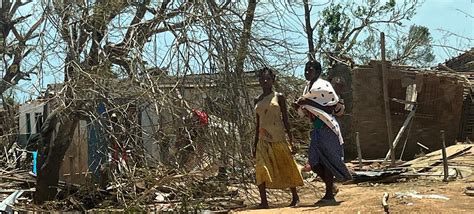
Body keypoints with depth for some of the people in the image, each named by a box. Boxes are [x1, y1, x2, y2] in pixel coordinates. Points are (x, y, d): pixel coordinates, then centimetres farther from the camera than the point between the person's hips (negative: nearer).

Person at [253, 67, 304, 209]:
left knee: (286, 167, 4)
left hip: (279, 138, -3)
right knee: (261, 169, -9)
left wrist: (291, 139, -5)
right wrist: (255, 144, 14)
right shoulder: (257, 100, 12)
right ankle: (264, 201, -6)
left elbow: (285, 119, 0)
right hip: (263, 140, 3)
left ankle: (295, 197, 19)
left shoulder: (279, 97, 1)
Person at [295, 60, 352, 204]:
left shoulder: (323, 86, -10)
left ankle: (329, 195, 6)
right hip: (317, 127, 8)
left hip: (326, 126, -8)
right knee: (313, 160, 6)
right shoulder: (307, 88, 15)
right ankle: (331, 187, 23)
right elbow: (305, 112, 23)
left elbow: (335, 107, -16)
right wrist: (300, 106, -1)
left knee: (327, 160, -3)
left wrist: (310, 103, -18)